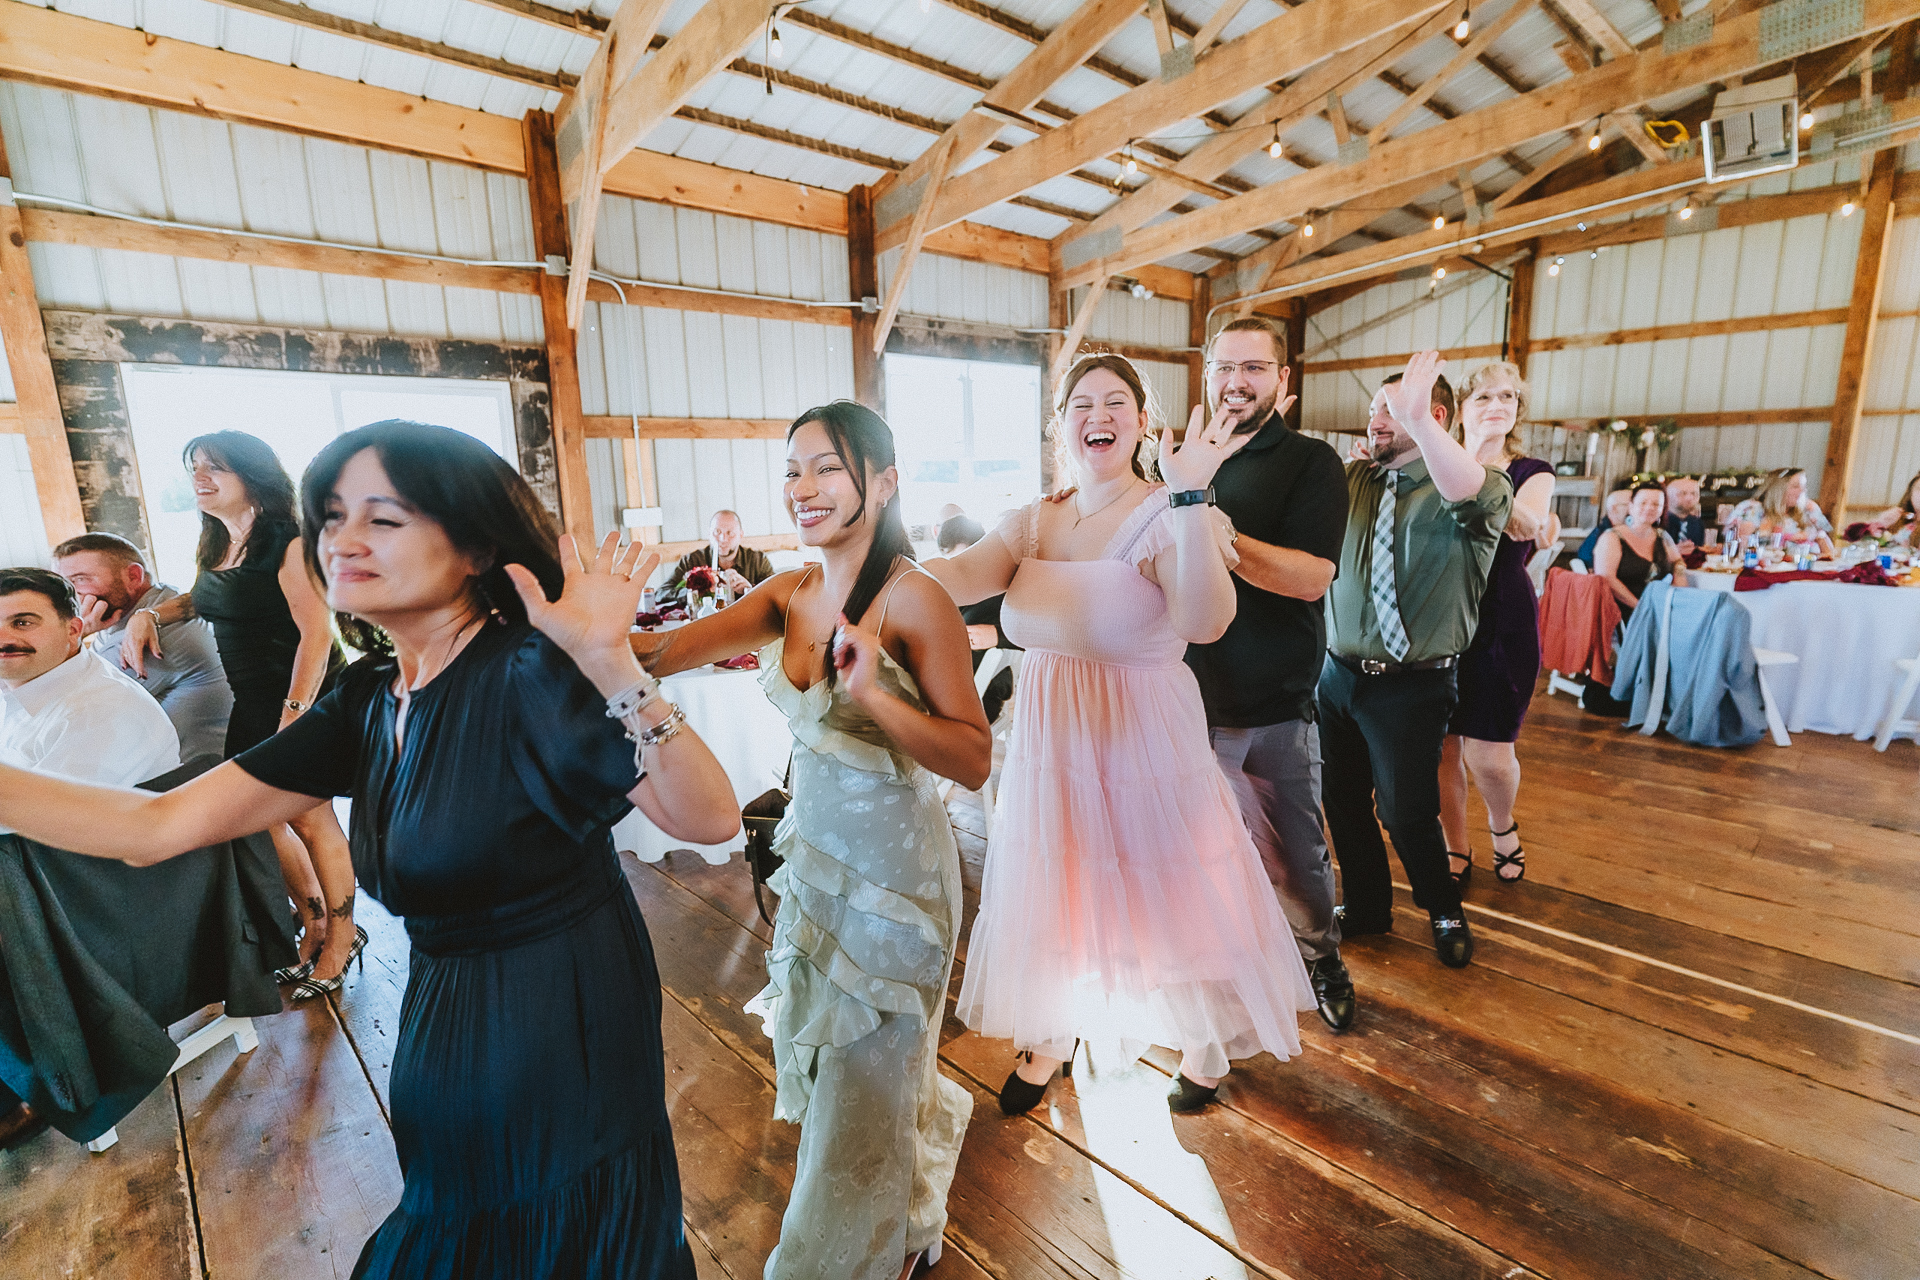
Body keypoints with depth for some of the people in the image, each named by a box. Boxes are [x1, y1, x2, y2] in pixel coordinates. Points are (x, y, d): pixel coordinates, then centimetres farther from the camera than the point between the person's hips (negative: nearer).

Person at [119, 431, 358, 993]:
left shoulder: (287, 541, -15)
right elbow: (202, 598, 30)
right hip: (250, 704, 8)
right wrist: (148, 613, 8)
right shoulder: (215, 546, 10)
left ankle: (342, 932, 18)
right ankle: (315, 924, 27)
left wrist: (294, 715, -26)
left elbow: (316, 633, -21)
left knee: (310, 818, 1)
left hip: (302, 699, -8)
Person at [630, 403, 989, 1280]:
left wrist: (875, 698, -35)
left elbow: (974, 761, -22)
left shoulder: (914, 599, -20)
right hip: (813, 854, 7)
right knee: (819, 1055, 28)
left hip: (889, 873, -7)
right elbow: (669, 649, -14)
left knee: (860, 1092, 13)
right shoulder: (791, 594, -1)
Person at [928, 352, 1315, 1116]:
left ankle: (1205, 1045, 44)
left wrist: (1189, 495, -37)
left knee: (1166, 891, 12)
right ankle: (1050, 1037, 46)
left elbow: (1207, 622, -31)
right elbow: (961, 576, -16)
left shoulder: (1166, 519, -13)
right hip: (1052, 738, 5)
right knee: (1053, 890, 18)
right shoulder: (1032, 523, 2)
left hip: (1145, 739, -4)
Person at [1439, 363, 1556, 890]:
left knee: (1488, 752, -1)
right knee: (1440, 743, 5)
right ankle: (1457, 851, 26)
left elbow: (1528, 515, -18)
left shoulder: (1532, 471, 3)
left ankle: (1503, 825, 33)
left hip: (1501, 624, -1)